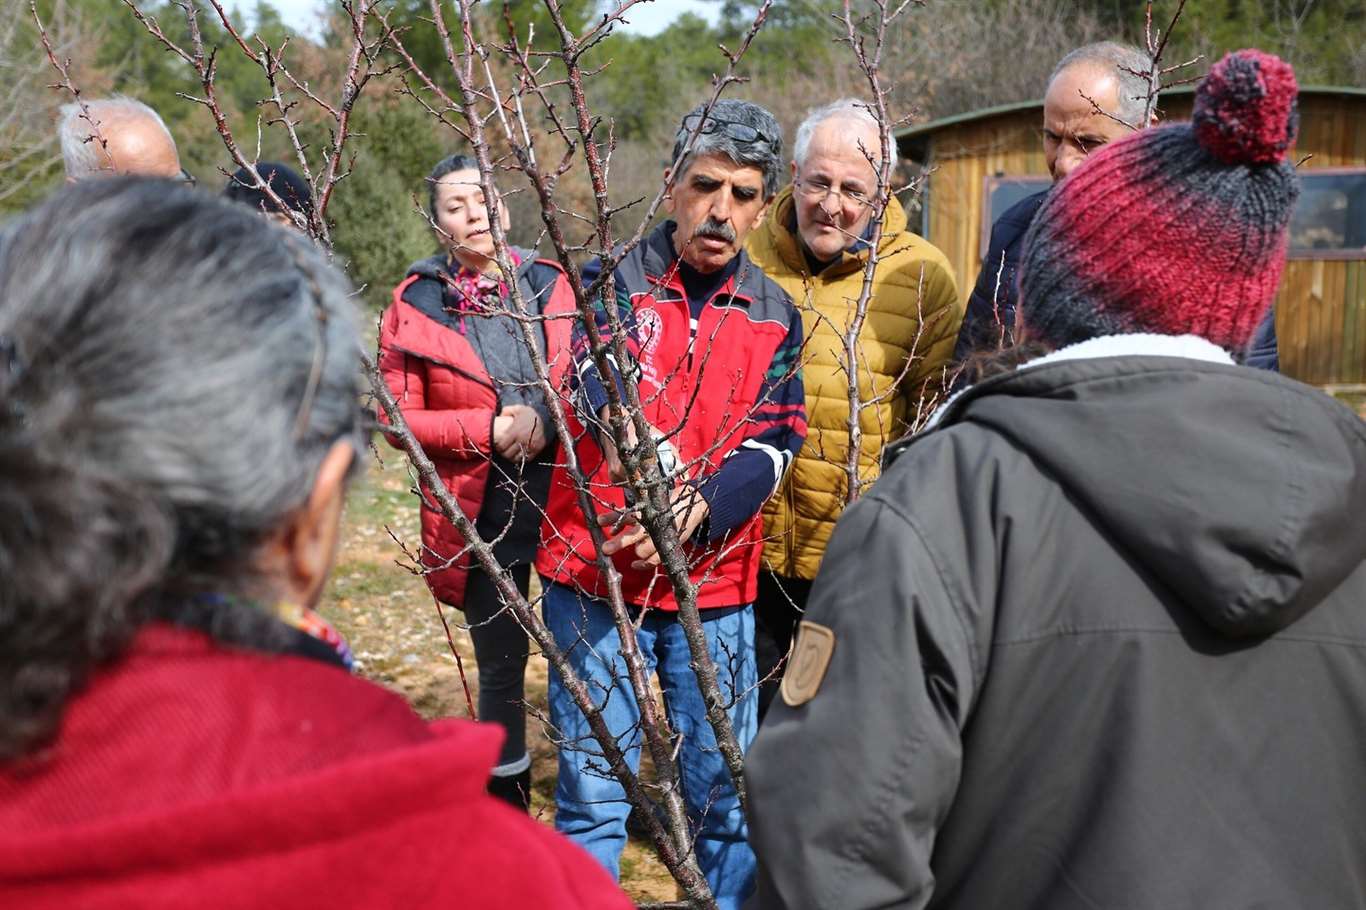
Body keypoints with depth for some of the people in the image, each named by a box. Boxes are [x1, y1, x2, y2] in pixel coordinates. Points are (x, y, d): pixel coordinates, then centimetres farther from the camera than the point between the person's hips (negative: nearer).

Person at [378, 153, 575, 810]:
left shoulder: (548, 284, 3)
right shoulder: (414, 304, 0)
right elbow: (397, 416, -2)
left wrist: (545, 424, -14)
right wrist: (485, 430, -14)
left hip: (561, 496, 1)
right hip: (478, 510, -1)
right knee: (501, 668, 11)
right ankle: (508, 813, 29)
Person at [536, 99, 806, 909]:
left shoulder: (775, 317, 8)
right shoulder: (611, 282, 0)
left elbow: (774, 440, -4)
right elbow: (596, 369, -20)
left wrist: (695, 512, -22)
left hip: (716, 587, 3)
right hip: (597, 578, -2)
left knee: (727, 789, 11)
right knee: (595, 794, 5)